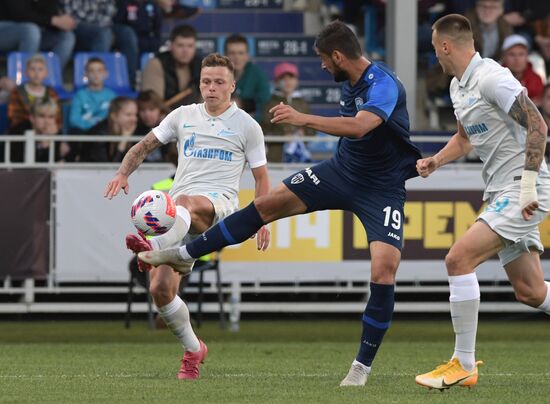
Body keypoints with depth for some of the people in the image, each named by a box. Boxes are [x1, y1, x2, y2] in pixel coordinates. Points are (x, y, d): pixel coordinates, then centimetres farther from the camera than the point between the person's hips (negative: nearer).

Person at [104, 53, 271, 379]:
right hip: (177, 217, 5)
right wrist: (123, 173, 3)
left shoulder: (247, 126, 9)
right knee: (160, 289, -8)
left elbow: (261, 176, 12)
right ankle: (193, 349, 13)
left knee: (184, 201, -42)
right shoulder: (183, 116, 17)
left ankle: (154, 248, -71)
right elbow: (145, 146, 21)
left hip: (219, 203, -4)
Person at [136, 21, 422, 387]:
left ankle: (363, 366, -9)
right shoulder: (350, 82, 1)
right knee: (268, 204, -1)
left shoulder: (384, 85, -26)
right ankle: (184, 255, 10)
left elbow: (360, 126, -44)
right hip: (342, 169, 7)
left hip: (382, 190, -7)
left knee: (384, 269, -21)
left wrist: (304, 119, -48)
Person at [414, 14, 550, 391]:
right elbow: (465, 137, 30)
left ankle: (464, 365, -11)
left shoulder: (492, 78, -16)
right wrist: (436, 160, 11)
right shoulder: (458, 86, 14)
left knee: (459, 259, -17)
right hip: (502, 192, 9)